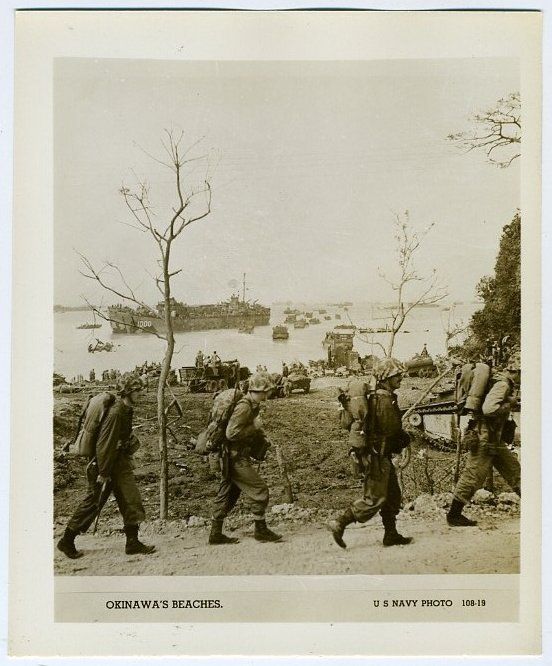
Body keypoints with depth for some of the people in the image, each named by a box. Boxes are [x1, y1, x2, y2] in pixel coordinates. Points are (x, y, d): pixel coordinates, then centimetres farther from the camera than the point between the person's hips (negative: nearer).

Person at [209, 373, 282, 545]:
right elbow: (232, 433, -27)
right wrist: (254, 428, -18)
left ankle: (216, 534, 19)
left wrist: (261, 435, 11)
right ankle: (261, 530, 9)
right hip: (236, 458, -10)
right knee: (259, 490, -3)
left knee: (227, 494, 13)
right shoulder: (244, 407, -19)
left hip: (231, 458, 10)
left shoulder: (252, 406, 13)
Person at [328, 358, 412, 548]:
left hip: (379, 454, 10)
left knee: (393, 495, 14)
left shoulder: (376, 397, 13)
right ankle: (339, 524, -3)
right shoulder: (385, 400, -18)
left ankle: (391, 534, 20)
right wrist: (405, 438, 0)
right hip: (378, 456, -10)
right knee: (374, 499, -6)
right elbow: (393, 429, -20)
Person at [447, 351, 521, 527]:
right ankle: (454, 515, 7)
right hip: (484, 439, -10)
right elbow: (488, 408, -33)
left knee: (514, 470, 14)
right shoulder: (502, 384, -18)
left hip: (495, 439, 10)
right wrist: (508, 407, -17)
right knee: (473, 477, -3)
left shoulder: (506, 383, 12)